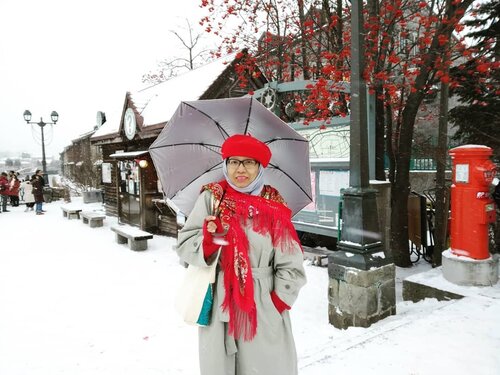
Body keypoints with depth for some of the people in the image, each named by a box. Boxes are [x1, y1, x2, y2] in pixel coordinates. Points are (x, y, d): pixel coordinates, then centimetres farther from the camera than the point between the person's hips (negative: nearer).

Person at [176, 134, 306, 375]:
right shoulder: (211, 198, -3)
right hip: (218, 307, 0)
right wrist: (207, 240, -23)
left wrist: (278, 303, -5)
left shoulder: (274, 207, -3)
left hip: (264, 309, 0)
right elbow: (184, 246, -5)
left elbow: (291, 267, 1)